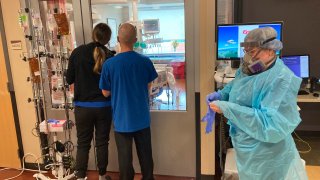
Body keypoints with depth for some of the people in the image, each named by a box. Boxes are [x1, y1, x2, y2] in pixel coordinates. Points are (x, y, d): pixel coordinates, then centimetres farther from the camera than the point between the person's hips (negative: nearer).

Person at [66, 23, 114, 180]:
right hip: (103, 106, 0)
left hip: (82, 107, 0)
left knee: (83, 143, 12)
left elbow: (69, 79, 0)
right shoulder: (110, 56, -8)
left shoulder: (78, 52, -6)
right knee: (102, 142, 13)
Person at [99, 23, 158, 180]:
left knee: (125, 156, 13)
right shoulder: (145, 62, -9)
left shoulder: (109, 64, -15)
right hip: (142, 117, 2)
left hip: (122, 119, -2)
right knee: (145, 153, 18)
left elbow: (106, 93, -4)